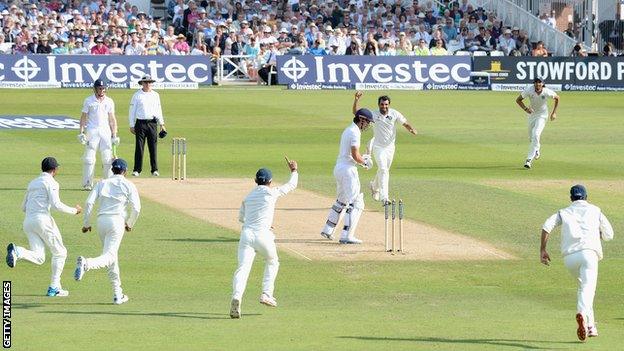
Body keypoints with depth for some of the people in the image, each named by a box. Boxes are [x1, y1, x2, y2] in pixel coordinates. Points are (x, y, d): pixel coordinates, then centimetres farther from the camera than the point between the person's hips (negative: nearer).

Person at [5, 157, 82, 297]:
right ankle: (54, 287, 4)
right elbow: (56, 205, -13)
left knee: (38, 258, -3)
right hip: (43, 219, -7)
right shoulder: (51, 183, 0)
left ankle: (17, 251, -30)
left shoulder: (32, 183, 23)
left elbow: (24, 207, 27)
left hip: (28, 222, 7)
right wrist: (74, 210, 1)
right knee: (60, 252, 9)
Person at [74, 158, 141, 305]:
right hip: (117, 220, -4)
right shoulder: (128, 185, 6)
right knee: (109, 257, -13)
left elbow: (89, 202, 3)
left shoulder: (102, 183, 14)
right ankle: (86, 263, -44)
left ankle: (118, 294, 17)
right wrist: (130, 224, 14)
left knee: (112, 257, 17)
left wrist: (86, 223, 9)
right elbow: (136, 208, -3)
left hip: (101, 220, 4)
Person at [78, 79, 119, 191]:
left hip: (106, 131, 2)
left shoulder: (109, 101, 9)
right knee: (89, 157, -5)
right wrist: (81, 132, -6)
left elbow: (112, 119, 10)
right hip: (92, 130, -2)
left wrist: (114, 135, 4)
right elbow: (83, 117, 3)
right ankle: (87, 183, -2)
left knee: (108, 158, 0)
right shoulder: (88, 101, 2)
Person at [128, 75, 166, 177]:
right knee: (139, 147, -5)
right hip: (140, 123, -2)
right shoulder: (137, 95, 3)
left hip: (152, 123, 2)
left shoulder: (155, 95, 12)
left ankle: (154, 169, 6)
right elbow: (132, 111, 4)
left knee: (153, 147, 1)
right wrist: (132, 125, -1)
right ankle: (137, 169, -2)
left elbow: (158, 110, 15)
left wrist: (161, 124, 9)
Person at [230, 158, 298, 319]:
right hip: (263, 235, -3)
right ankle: (266, 294, 14)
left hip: (246, 233, 3)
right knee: (272, 262, 25)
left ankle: (237, 297, -34)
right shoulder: (272, 192, 4)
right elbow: (291, 185, 18)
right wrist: (294, 171, 37)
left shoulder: (248, 196, 18)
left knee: (243, 268, -11)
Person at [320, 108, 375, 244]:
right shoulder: (355, 132, -15)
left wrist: (361, 158, 11)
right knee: (356, 203, -7)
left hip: (339, 168, 10)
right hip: (348, 169, -10)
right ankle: (347, 236, -11)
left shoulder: (347, 130, 16)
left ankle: (327, 230, 27)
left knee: (342, 201, 24)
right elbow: (355, 156, -22)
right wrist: (365, 163, -4)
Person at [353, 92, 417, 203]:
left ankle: (374, 186, 47)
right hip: (378, 147, -3)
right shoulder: (373, 114, -11)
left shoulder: (394, 114, -7)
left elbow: (405, 123, -10)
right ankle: (384, 197, -19)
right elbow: (356, 111, -16)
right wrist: (357, 99, -32)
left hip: (390, 147, 3)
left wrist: (411, 129, -33)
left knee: (384, 170, 18)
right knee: (383, 170, -16)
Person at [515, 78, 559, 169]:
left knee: (535, 135, -21)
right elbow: (518, 100, -13)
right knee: (531, 136, 18)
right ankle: (536, 150, 52)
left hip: (542, 115, -3)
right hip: (532, 114, 3)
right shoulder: (529, 90, -24)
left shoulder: (547, 92, -26)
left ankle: (529, 160, -20)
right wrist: (525, 108, -30)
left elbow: (557, 98, -5)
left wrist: (554, 113, -4)